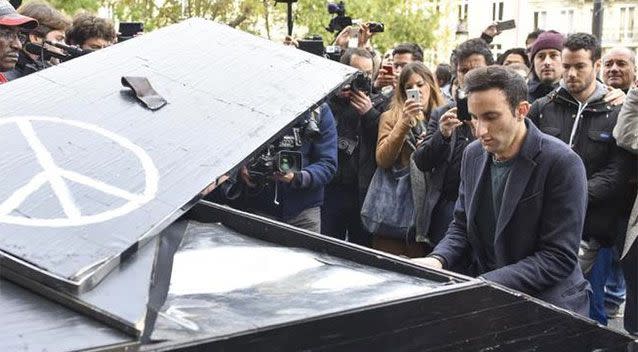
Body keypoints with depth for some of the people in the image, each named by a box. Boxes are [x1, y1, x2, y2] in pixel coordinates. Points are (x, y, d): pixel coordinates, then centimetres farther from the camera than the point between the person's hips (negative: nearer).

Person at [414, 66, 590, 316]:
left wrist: (485, 284, -24)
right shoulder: (473, 154, 4)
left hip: (546, 303, -5)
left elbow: (559, 257, -17)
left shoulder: (562, 163, -15)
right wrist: (438, 260, -8)